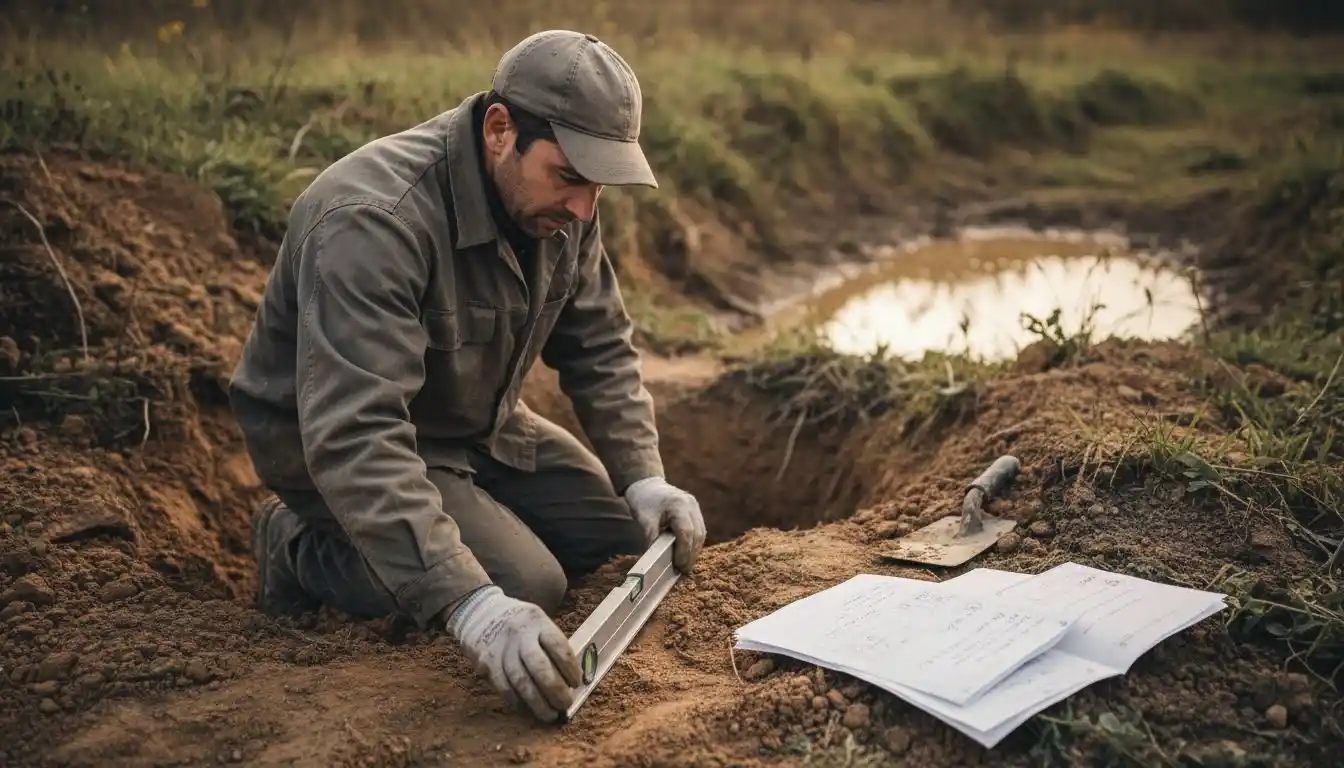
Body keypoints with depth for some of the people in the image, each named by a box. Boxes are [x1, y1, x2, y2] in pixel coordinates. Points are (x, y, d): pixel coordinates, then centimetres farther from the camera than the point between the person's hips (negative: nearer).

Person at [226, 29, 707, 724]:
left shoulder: (556, 204, -10)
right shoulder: (373, 221, -34)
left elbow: (599, 348, -1)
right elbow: (354, 437, -42)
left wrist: (643, 479, -14)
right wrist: (468, 604, -50)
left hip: (477, 425, 8)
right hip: (333, 445, -8)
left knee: (628, 531, 1)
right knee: (527, 585, -22)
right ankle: (307, 552, 0)